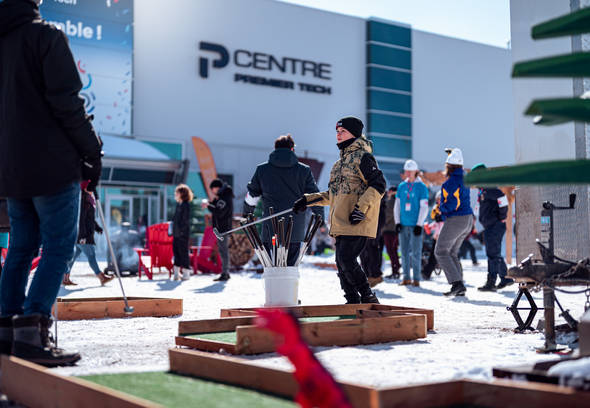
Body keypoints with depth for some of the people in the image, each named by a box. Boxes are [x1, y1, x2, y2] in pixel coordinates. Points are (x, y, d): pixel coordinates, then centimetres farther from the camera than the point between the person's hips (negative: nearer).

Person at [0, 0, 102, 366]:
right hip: (52, 164, -7)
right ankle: (32, 332, -17)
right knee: (59, 247, -7)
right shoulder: (46, 35, -8)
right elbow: (67, 102, -14)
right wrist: (92, 152, -6)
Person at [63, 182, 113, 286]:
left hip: (86, 233, 10)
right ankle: (101, 278, -9)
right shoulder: (82, 200, -14)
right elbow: (81, 218, -19)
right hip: (81, 233, -10)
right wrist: (83, 235, -22)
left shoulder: (88, 199, 18)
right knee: (91, 255, -9)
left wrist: (97, 228, 18)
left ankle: (65, 278, 14)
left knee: (74, 255, 11)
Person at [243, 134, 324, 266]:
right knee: (291, 263, 7)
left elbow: (252, 194, 13)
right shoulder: (304, 170, 2)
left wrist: (247, 213, 28)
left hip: (271, 228, 0)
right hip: (295, 229, 0)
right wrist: (320, 215, 21)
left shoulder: (262, 170, 5)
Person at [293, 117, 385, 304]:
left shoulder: (363, 157, -4)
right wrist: (308, 200, 21)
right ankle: (353, 302, 15)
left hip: (357, 221, -9)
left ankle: (369, 299, -4)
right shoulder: (341, 162, 23)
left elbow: (378, 185, -13)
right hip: (340, 222, 9)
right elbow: (333, 194, 28)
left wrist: (362, 208, -22)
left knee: (346, 259, -16)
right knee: (341, 262, 6)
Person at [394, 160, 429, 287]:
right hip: (403, 224, 4)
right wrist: (397, 222, 4)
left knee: (416, 252, -5)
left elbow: (424, 207, -5)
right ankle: (406, 277, 12)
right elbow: (397, 205, 13)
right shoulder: (401, 186, 11)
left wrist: (419, 224, -11)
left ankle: (416, 278, 1)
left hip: (415, 224, -4)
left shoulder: (422, 187, -2)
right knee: (404, 251, 6)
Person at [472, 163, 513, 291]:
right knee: (495, 253, 16)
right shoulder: (483, 190, 18)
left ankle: (491, 283, -8)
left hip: (495, 226, -11)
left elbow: (501, 197, -28)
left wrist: (502, 216, -21)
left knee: (493, 254, -9)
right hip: (490, 227, 11)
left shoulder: (488, 188, -14)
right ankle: (505, 278, 24)